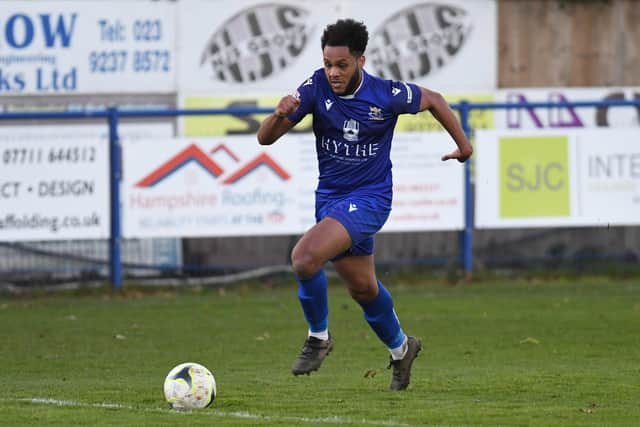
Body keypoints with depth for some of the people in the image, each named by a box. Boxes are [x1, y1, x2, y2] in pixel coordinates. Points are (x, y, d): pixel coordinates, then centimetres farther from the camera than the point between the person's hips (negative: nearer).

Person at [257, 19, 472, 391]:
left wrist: (463, 144, 10)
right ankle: (400, 348, 45)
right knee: (362, 287, 19)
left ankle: (319, 336, -4)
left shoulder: (387, 95, -17)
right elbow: (266, 138, -13)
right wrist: (280, 114, -34)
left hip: (369, 197, -5)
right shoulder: (316, 88, -11)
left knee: (305, 256, -26)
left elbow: (433, 100, 4)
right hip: (330, 196, 5)